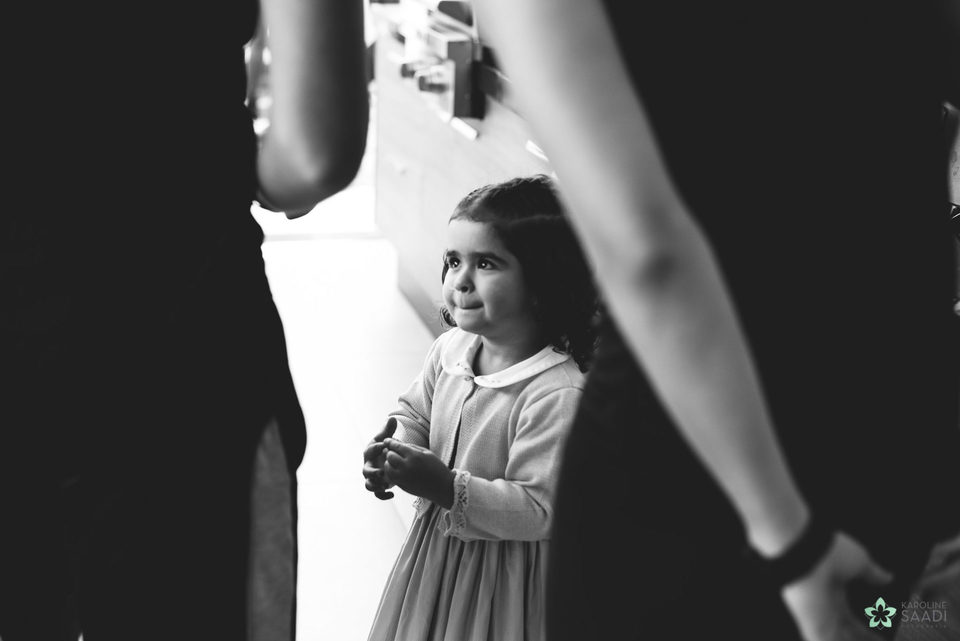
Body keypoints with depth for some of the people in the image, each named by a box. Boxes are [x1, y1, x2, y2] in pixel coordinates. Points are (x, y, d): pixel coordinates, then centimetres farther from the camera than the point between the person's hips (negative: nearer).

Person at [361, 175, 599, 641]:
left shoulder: (557, 393, -29)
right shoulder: (449, 349, -7)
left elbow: (538, 510, -28)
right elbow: (414, 414, 11)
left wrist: (449, 487, -33)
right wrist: (394, 450, -11)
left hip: (505, 569, -6)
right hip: (433, 544, 6)